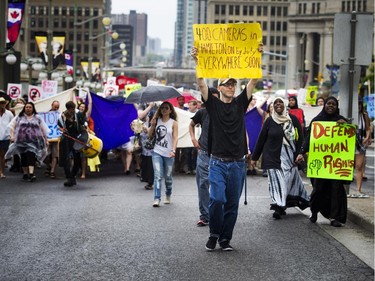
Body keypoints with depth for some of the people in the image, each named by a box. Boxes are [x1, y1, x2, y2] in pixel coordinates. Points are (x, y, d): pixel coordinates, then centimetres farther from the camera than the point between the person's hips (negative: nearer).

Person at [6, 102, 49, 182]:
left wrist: (45, 139, 7)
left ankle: (31, 173, -27)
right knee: (23, 157, 7)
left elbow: (43, 130, 10)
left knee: (31, 156, -16)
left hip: (33, 141, -2)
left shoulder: (37, 118, 9)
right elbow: (12, 126, 8)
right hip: (22, 141, 2)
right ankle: (25, 173, 17)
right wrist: (12, 136, -4)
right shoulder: (19, 117, 10)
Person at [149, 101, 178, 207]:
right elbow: (150, 135, 10)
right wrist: (152, 125, -7)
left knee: (168, 176, 10)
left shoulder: (173, 123, 1)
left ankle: (168, 196, 32)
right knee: (157, 176, -11)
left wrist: (173, 151, -21)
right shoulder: (157, 121, 8)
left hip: (168, 153, -1)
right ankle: (157, 199, -15)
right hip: (157, 152, 1)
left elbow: (175, 138, -7)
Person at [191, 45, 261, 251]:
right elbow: (201, 83, -10)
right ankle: (214, 234, 6)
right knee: (217, 199, -15)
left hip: (238, 163, 3)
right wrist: (198, 61, -23)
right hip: (218, 162, -2)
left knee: (232, 204, 6)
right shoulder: (213, 104, 3)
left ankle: (225, 238, 17)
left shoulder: (240, 103, 8)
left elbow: (253, 81, -1)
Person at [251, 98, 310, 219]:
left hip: (289, 157, 1)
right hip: (273, 157, -1)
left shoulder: (292, 119, 3)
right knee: (276, 180, -6)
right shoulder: (269, 121, 2)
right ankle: (278, 207, -5)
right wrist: (254, 157, 8)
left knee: (290, 178, -1)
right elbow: (261, 139, 6)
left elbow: (300, 137, 6)